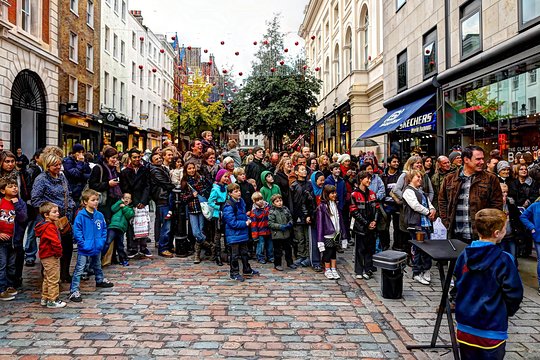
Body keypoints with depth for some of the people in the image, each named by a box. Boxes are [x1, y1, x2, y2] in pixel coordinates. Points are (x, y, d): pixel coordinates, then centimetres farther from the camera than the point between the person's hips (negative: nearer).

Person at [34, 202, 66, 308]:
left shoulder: (44, 226, 13)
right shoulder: (49, 227, -21)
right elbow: (55, 242, -28)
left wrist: (57, 252, 16)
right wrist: (59, 252, -13)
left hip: (45, 256, 11)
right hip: (51, 257, -11)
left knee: (47, 279, 20)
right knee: (53, 280, -1)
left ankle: (44, 299, 31)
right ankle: (53, 301, 6)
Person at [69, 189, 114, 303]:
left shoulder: (99, 215, 0)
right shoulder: (80, 216, -15)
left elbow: (104, 229, 8)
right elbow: (76, 231, -15)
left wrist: (102, 241, -2)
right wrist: (83, 243, -19)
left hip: (97, 248, 6)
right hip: (84, 250, -6)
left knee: (97, 266, 27)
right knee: (79, 270, -4)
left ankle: (100, 280, 47)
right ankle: (74, 291, 1)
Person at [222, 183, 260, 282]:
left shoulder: (241, 201, 4)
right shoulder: (228, 206, -22)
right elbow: (232, 223, -23)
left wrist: (248, 219, 0)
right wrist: (245, 223, -19)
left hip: (243, 232, 8)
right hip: (234, 234, -8)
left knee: (244, 252, 20)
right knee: (235, 254, 4)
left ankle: (247, 270, 35)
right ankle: (234, 273, 18)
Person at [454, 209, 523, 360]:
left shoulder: (464, 255, -3)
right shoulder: (503, 260, -19)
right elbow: (514, 293, -11)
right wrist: (507, 312, 8)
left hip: (465, 326, 5)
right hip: (491, 331, -5)